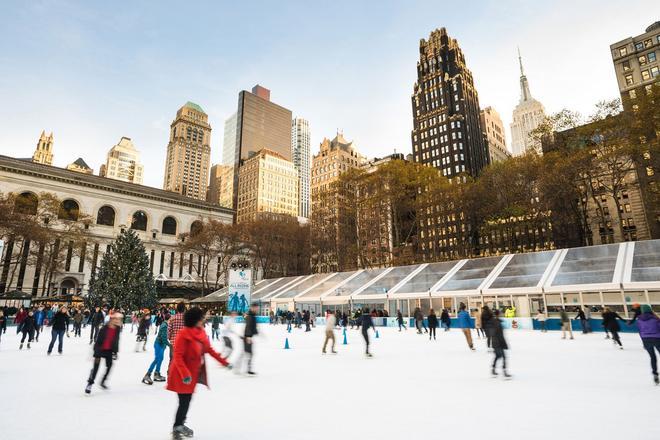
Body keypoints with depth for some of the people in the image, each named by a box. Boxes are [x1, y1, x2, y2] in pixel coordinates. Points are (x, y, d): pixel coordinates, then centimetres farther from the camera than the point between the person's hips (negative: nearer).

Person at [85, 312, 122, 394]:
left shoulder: (117, 329, -6)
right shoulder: (104, 328, -22)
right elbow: (98, 340, -16)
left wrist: (115, 352, 6)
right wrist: (96, 352, -17)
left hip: (109, 350, 5)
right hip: (100, 349, -5)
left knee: (109, 365, 9)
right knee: (96, 366, -7)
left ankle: (103, 381, 29)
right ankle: (90, 384, 6)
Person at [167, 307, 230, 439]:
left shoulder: (201, 332, 0)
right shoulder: (183, 334, -24)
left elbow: (209, 349, 8)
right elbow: (177, 356, -25)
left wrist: (224, 362, 9)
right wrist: (185, 374, -35)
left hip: (194, 372, 8)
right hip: (182, 374, -8)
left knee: (187, 400, 19)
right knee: (184, 401, -1)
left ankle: (180, 424, 39)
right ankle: (176, 428, 19)